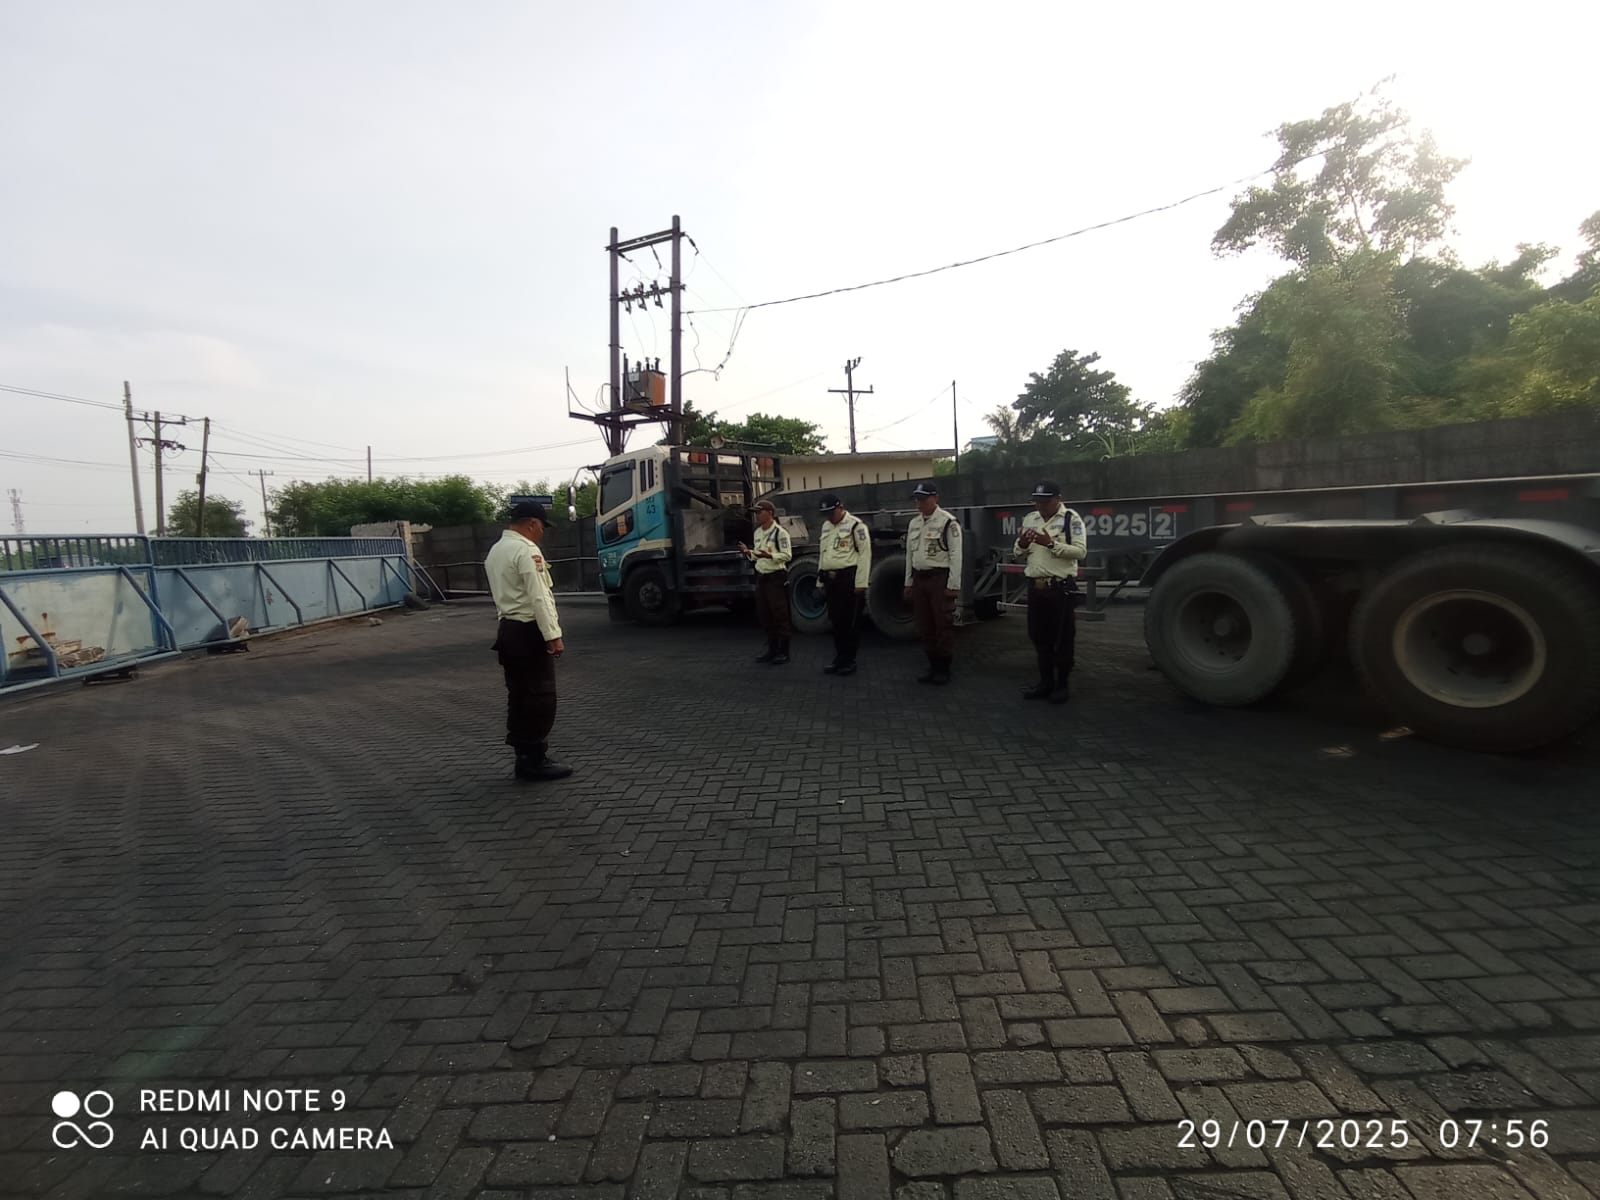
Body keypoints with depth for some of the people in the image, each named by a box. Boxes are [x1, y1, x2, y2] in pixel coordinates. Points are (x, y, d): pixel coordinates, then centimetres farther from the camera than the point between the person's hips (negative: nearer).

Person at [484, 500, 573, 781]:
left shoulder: (495, 550, 15)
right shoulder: (527, 550, -16)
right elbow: (538, 598, -21)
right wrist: (553, 635, -20)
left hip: (508, 629, 10)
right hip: (530, 632, -10)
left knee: (519, 695, 13)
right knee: (540, 697, -2)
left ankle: (525, 757, 21)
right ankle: (535, 760, 4)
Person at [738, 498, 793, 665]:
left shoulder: (780, 532, -11)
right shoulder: (757, 532, 13)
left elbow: (787, 555, -14)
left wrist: (769, 555, -27)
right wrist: (748, 552, 0)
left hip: (776, 577, -8)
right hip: (761, 577, 8)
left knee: (780, 615, -3)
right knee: (765, 615, 10)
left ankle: (783, 652, 5)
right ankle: (772, 649, 20)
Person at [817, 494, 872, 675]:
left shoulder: (855, 525, -7)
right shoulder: (826, 526, 17)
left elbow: (865, 554, -11)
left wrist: (861, 583, -15)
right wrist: (820, 581, 19)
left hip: (848, 578, -7)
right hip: (830, 579, 7)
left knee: (849, 621, -2)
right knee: (836, 620, 11)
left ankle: (850, 661, 7)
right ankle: (839, 658, 20)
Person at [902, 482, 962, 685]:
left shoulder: (948, 522, -9)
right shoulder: (913, 524, 13)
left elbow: (955, 555, -12)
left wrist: (953, 585, -16)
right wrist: (908, 583, 15)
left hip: (940, 578, -7)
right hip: (919, 578, 7)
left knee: (943, 625, -1)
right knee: (925, 627, 11)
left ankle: (944, 669, 8)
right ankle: (933, 667, 21)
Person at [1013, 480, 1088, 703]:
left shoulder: (1071, 518, -6)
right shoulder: (1029, 519, 12)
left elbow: (1080, 551, -15)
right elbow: (1018, 551, 15)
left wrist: (1051, 544, -24)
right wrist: (1022, 544, -7)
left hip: (1061, 587, -6)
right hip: (1036, 586, 6)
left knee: (1063, 638, 2)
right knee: (1039, 637, 12)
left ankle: (1061, 685, 13)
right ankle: (1045, 682, 23)